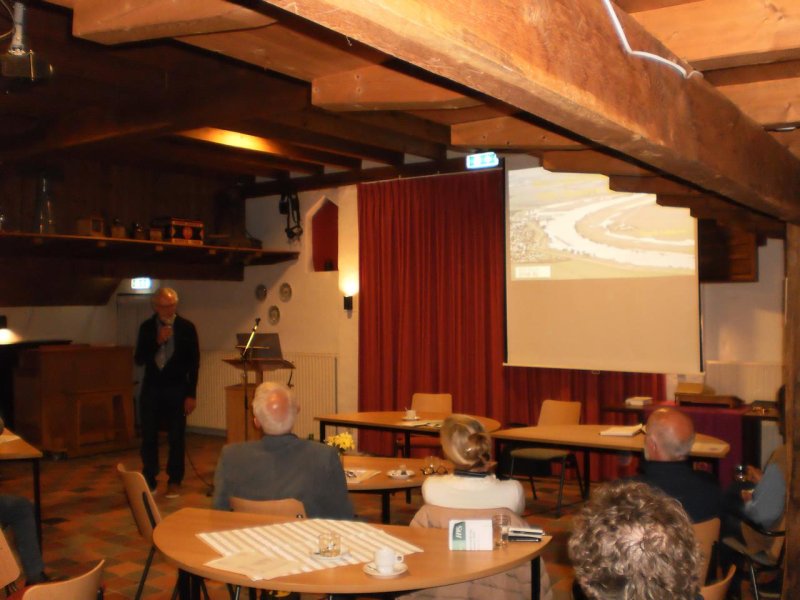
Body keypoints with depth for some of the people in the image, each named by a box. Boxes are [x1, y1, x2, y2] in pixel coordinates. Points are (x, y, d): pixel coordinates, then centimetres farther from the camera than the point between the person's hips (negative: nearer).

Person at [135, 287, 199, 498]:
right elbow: (139, 359, -2)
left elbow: (194, 362, -2)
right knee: (149, 437, 3)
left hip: (177, 389, -2)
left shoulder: (186, 327, -3)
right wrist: (157, 341, -17)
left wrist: (191, 394, -5)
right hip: (151, 388, 2)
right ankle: (149, 480, 15)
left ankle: (174, 481, 11)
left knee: (176, 437, 0)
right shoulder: (146, 327, 3)